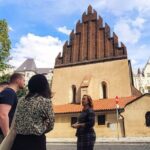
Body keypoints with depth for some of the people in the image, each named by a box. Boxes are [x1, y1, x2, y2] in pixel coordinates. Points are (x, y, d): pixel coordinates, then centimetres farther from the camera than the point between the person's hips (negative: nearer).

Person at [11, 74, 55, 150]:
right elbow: (50, 125, -3)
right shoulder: (46, 101, -8)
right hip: (36, 141, -5)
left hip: (18, 140, 5)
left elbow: (15, 121, 12)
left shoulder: (21, 100, 7)